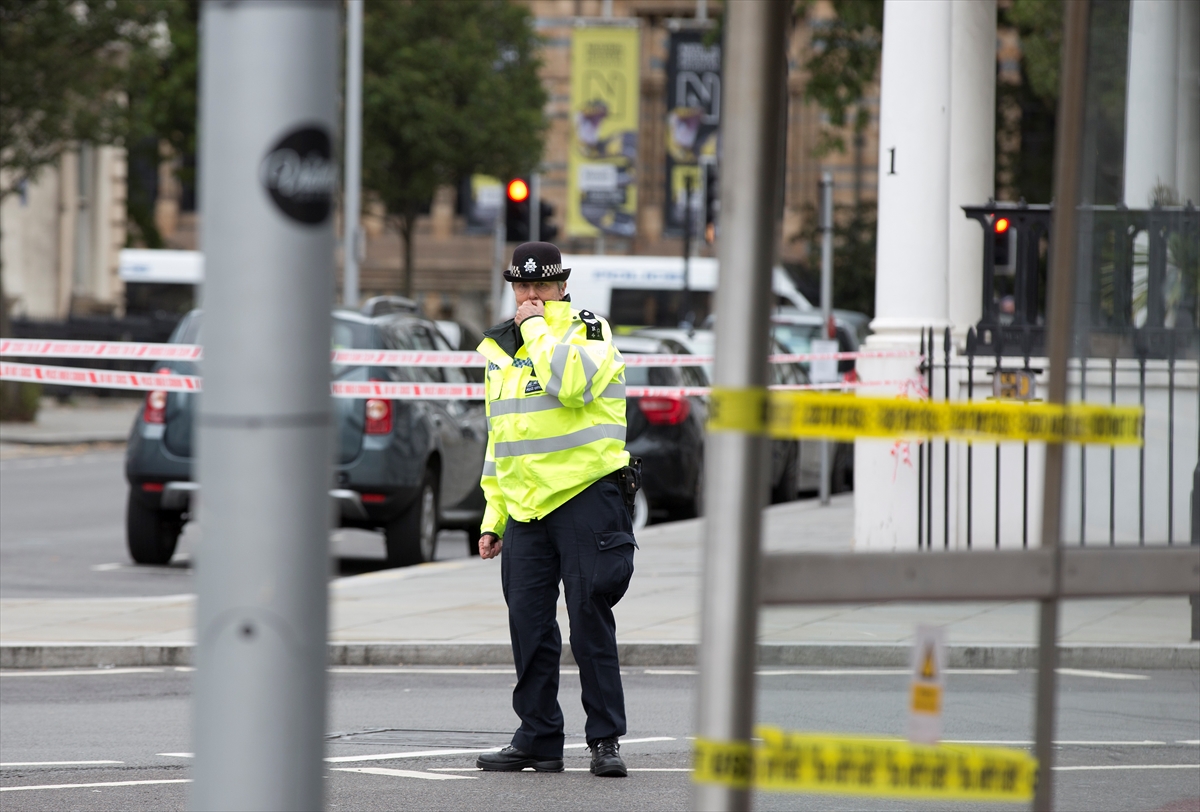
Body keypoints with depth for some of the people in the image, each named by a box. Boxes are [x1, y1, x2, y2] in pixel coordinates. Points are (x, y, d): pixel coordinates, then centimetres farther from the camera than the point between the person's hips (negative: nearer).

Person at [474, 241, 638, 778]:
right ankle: (538, 739, 11)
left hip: (586, 497, -6)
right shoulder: (498, 348, 16)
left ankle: (605, 739, 0)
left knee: (590, 620, -6)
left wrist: (539, 328, -14)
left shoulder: (589, 332, -3)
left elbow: (572, 384, -26)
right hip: (525, 507, 6)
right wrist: (494, 517, 17)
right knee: (529, 626, 4)